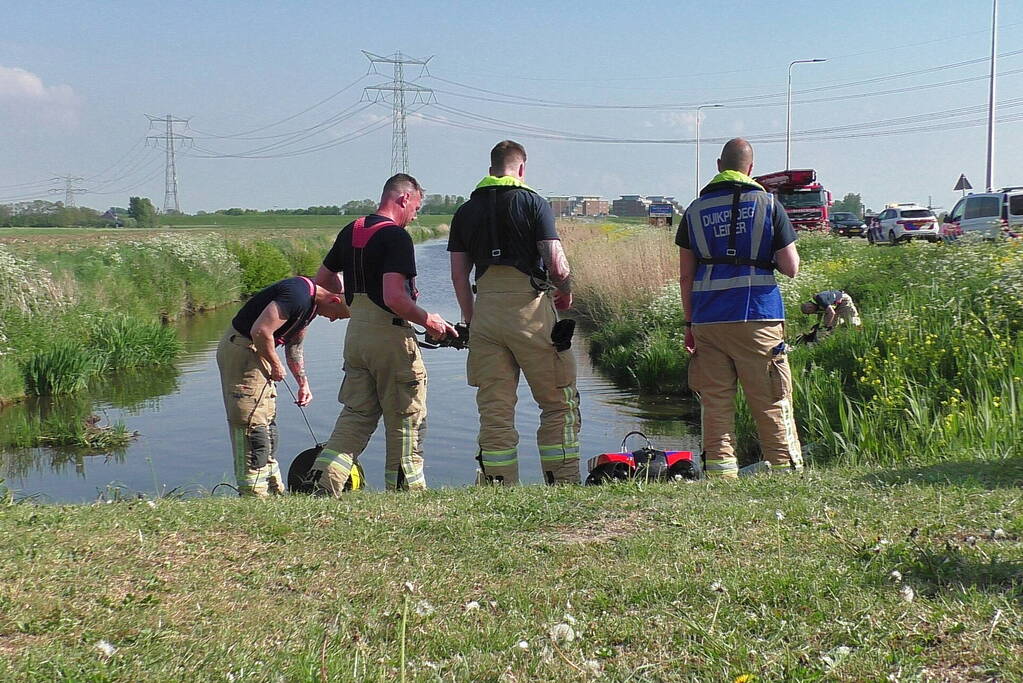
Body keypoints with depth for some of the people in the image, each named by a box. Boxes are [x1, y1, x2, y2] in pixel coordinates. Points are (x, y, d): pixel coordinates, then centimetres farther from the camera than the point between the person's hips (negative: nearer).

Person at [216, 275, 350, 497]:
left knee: (267, 424, 15)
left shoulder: (311, 303, 9)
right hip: (240, 349, -11)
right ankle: (253, 494, -6)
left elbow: (294, 345, 22)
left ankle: (274, 490, 24)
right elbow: (260, 331, -30)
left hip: (256, 352, 11)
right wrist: (275, 365, -16)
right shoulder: (297, 296, -23)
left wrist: (303, 383, 16)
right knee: (252, 423, -9)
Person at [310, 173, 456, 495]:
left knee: (357, 414, 13)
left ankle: (324, 478, 0)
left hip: (355, 333, 8)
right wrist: (427, 320, -11)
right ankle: (407, 492, 12)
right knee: (406, 420, 5)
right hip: (390, 335, -7)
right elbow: (394, 297, -25)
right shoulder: (396, 236, -15)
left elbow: (322, 280, 19)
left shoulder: (350, 231, 10)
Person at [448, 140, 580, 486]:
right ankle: (562, 483, 4)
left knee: (494, 408, 8)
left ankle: (499, 489, 9)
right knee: (559, 402, 5)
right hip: (530, 308, -4)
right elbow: (557, 264, -8)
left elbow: (458, 274, 10)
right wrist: (565, 293, 11)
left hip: (486, 310, 4)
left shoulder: (466, 210, 12)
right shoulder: (533, 203, -1)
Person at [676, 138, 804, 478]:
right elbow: (791, 268, 0)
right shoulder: (767, 204, 3)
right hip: (758, 318, -2)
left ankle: (721, 475, 4)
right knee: (773, 405, 3)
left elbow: (685, 277, 9)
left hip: (707, 320, 2)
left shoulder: (695, 210, 10)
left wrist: (689, 324, 16)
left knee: (715, 405, 5)